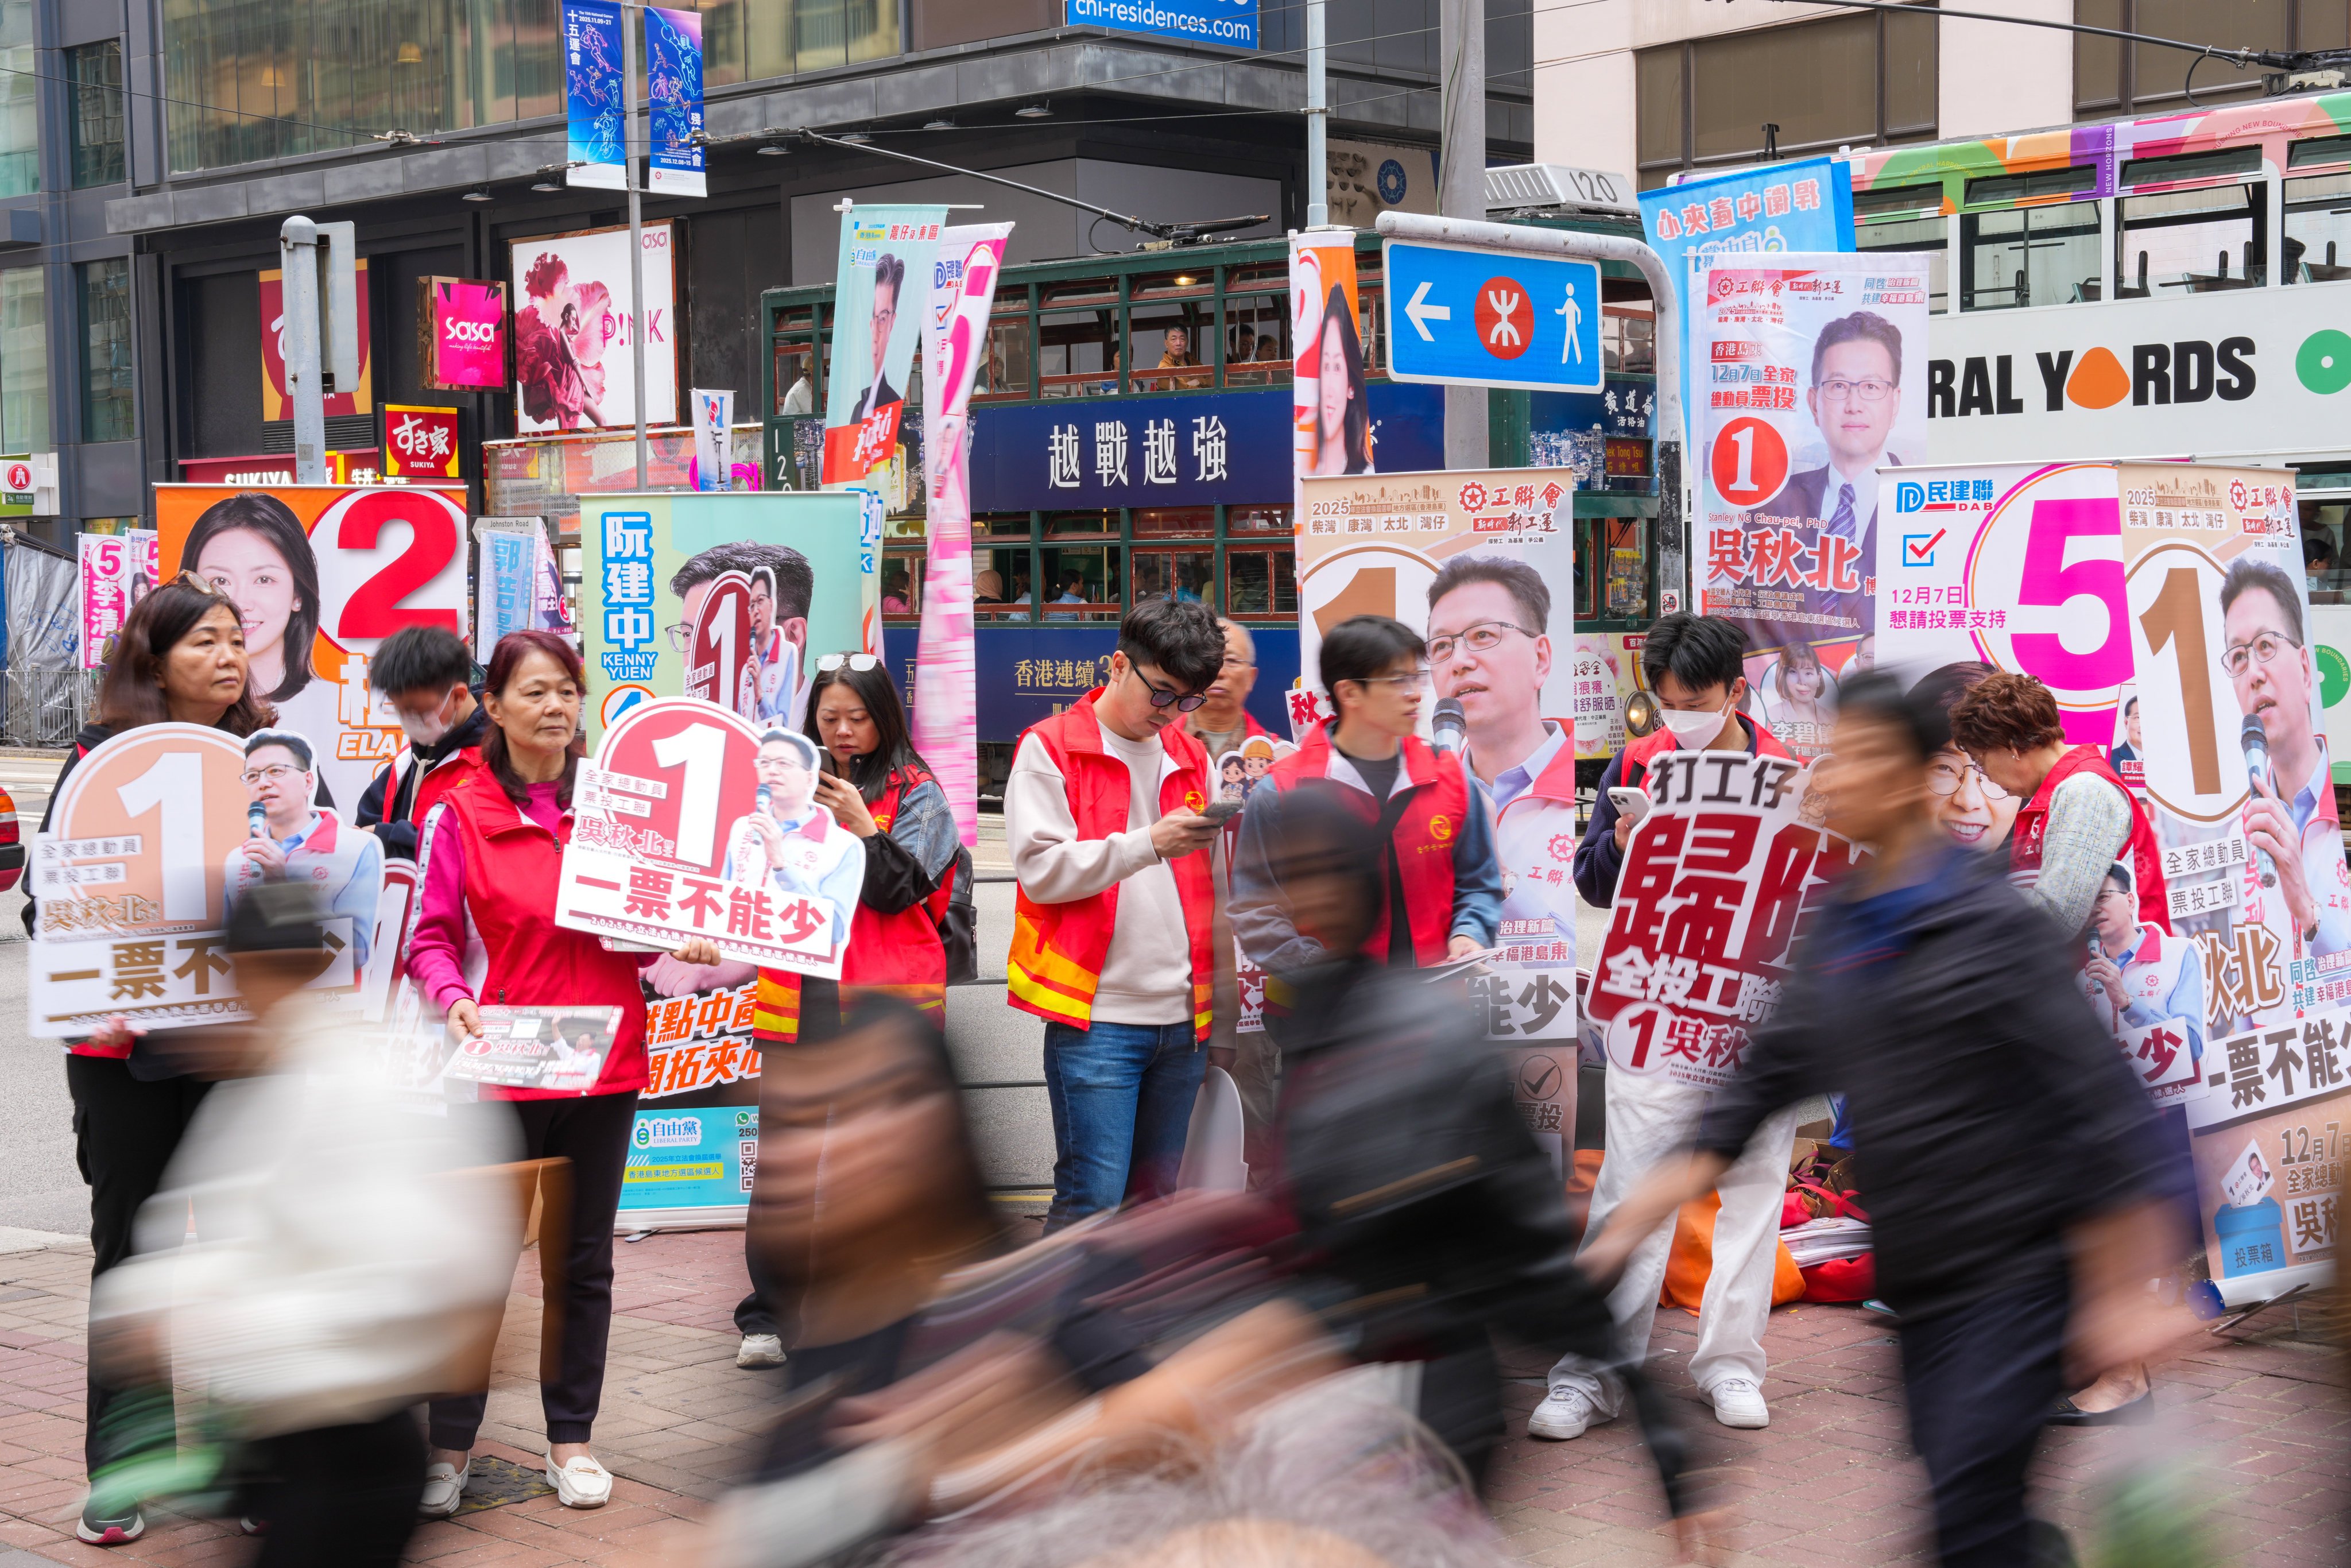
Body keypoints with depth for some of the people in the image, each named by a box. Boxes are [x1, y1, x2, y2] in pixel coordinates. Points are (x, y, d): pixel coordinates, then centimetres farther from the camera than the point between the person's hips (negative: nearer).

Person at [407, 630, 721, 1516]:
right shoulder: (461, 813, -3)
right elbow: (432, 936, -1)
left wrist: (678, 944, -5)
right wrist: (450, 996, -19)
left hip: (603, 1065, 3)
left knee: (584, 1258, 11)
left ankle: (571, 1437, 23)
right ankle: (450, 1445, 14)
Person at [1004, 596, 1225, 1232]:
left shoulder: (1190, 757, 16)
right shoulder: (1049, 749, 0)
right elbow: (1040, 869, -12)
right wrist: (1149, 843, -20)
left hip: (1182, 1019, 6)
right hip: (1095, 1018, -6)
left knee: (1155, 1202, 10)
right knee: (1092, 1200, -10)